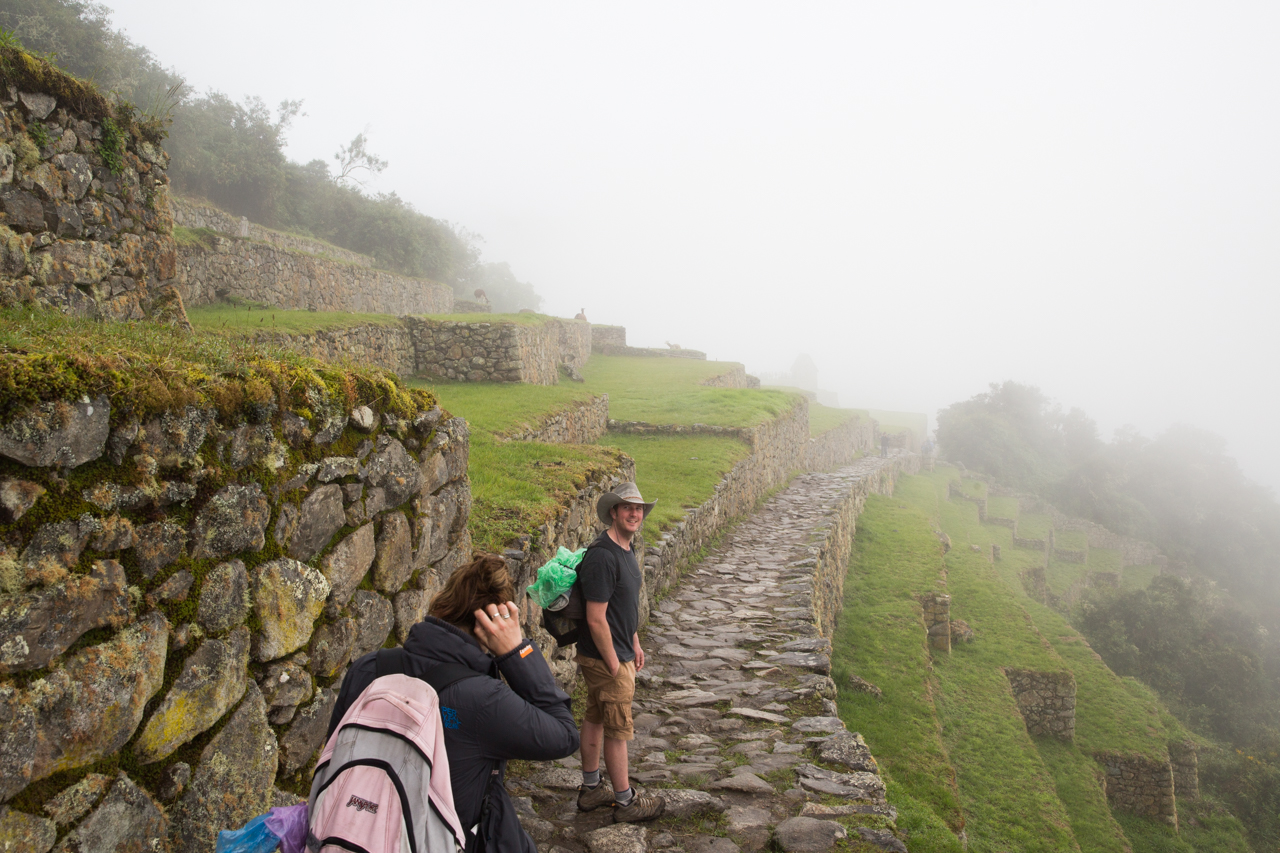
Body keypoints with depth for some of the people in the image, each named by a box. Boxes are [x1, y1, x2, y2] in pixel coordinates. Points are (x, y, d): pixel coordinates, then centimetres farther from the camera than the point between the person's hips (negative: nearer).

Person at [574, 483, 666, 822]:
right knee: (618, 729, 3)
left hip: (618, 652, 9)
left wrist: (635, 644, 19)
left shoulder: (625, 549, 7)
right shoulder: (602, 556, -25)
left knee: (595, 718, 19)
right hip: (605, 657, -9)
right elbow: (596, 619, -25)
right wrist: (613, 663, -19)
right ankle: (625, 801, 18)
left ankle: (590, 789, 32)